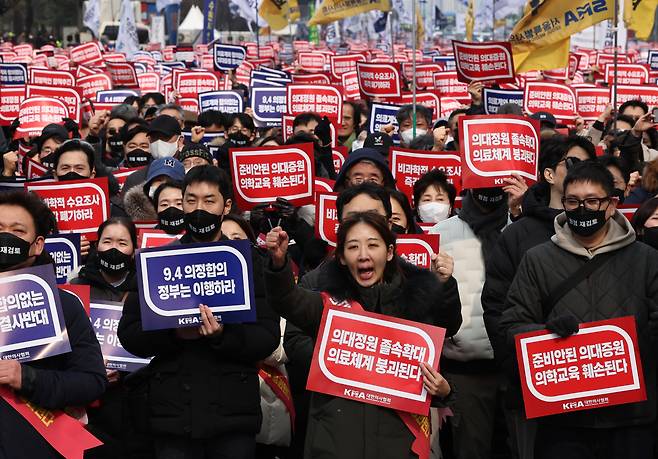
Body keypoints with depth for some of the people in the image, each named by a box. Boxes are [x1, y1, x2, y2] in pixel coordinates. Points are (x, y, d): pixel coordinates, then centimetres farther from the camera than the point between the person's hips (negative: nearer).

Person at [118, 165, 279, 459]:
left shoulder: (248, 261, 6)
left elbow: (268, 338, -2)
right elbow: (128, 335, 4)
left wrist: (223, 335, -19)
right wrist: (173, 332, -14)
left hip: (233, 412, -1)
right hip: (173, 413, 1)